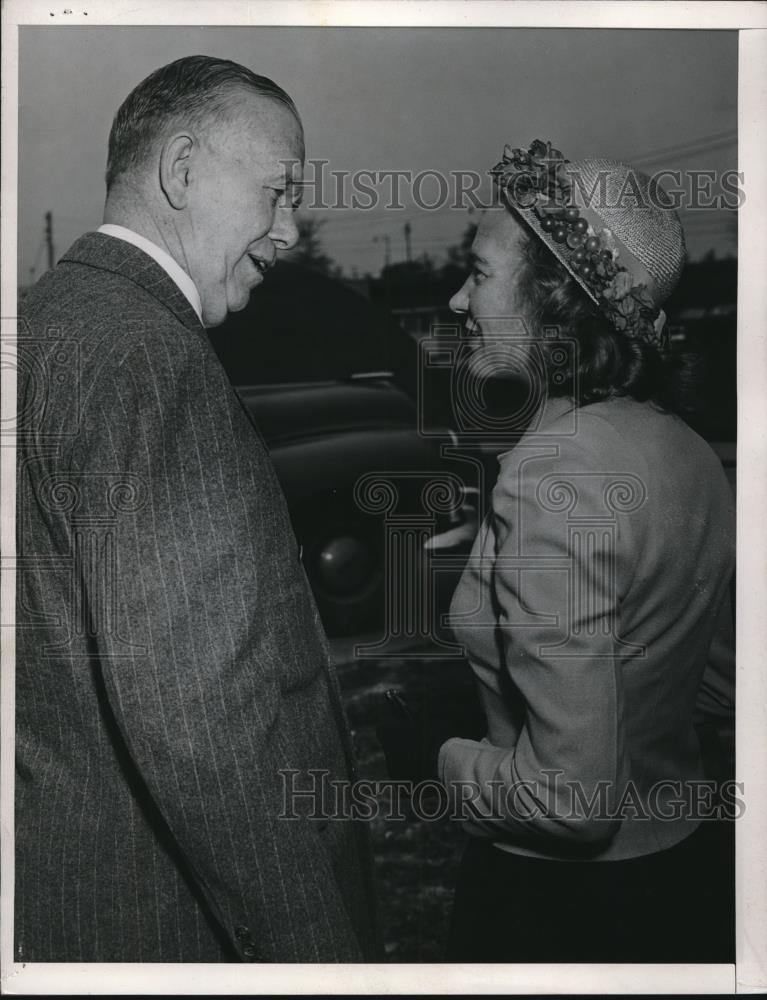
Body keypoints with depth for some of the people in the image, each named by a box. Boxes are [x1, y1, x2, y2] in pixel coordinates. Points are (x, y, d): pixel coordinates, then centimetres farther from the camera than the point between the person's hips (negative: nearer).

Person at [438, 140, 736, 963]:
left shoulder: (552, 474, -27)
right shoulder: (681, 446, -2)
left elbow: (573, 795, -26)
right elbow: (724, 682, 10)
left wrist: (452, 762, -10)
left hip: (564, 900, -7)